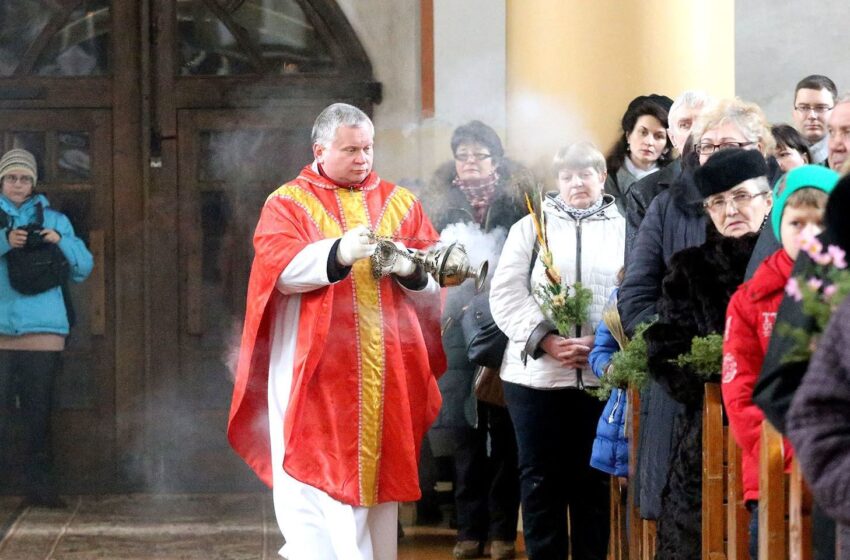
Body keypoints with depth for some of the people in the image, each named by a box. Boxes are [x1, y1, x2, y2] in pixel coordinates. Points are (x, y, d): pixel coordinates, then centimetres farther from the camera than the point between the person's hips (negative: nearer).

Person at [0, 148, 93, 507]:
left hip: (42, 330, 1)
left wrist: (61, 242, -6)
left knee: (39, 413, 2)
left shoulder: (53, 220, 13)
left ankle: (40, 487, 6)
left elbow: (83, 268, 11)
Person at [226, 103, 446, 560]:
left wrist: (409, 267, -16)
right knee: (317, 486, -9)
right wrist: (338, 253, -30)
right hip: (315, 369, -3)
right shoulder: (288, 203, 4)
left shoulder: (401, 204, 14)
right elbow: (281, 267, -14)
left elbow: (434, 276, 7)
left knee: (377, 471, 5)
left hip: (386, 372, 3)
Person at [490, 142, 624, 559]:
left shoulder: (624, 229, 9)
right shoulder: (531, 227, 12)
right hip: (536, 373, 1)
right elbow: (507, 294, 3)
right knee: (541, 479, 3)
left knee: (594, 480, 3)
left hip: (602, 376, -1)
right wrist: (547, 341, -11)